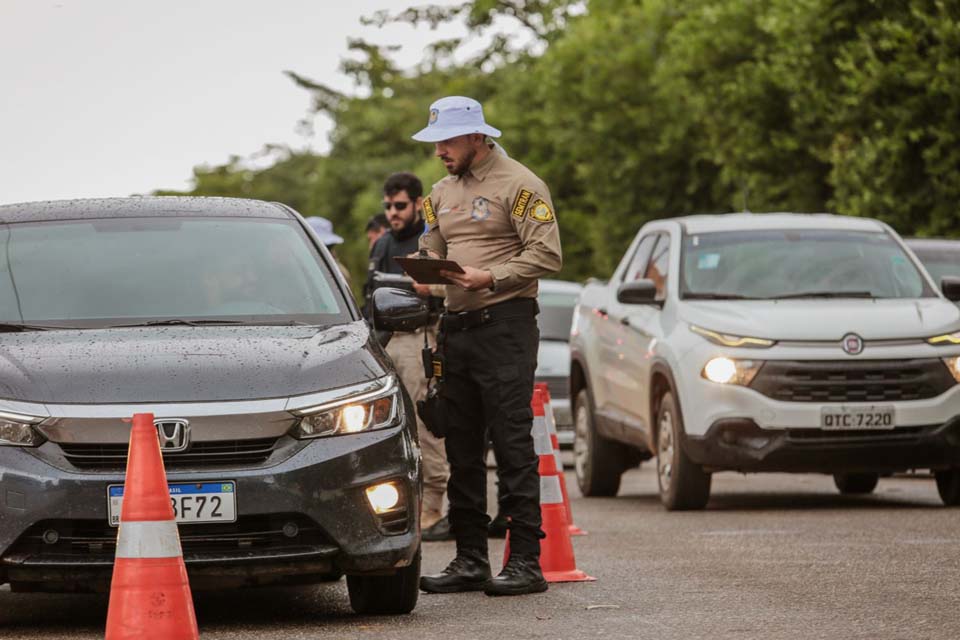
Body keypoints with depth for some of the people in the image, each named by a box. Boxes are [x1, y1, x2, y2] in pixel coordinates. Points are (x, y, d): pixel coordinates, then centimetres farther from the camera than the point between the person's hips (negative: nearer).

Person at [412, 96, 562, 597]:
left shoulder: (518, 185, -7)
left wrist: (490, 278, -21)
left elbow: (547, 255, -13)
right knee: (462, 449, 9)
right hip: (456, 326, 8)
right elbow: (431, 248, 24)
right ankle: (470, 559, 15)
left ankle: (526, 562, -9)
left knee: (512, 445, -10)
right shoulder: (443, 193, 18)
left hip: (504, 325, -8)